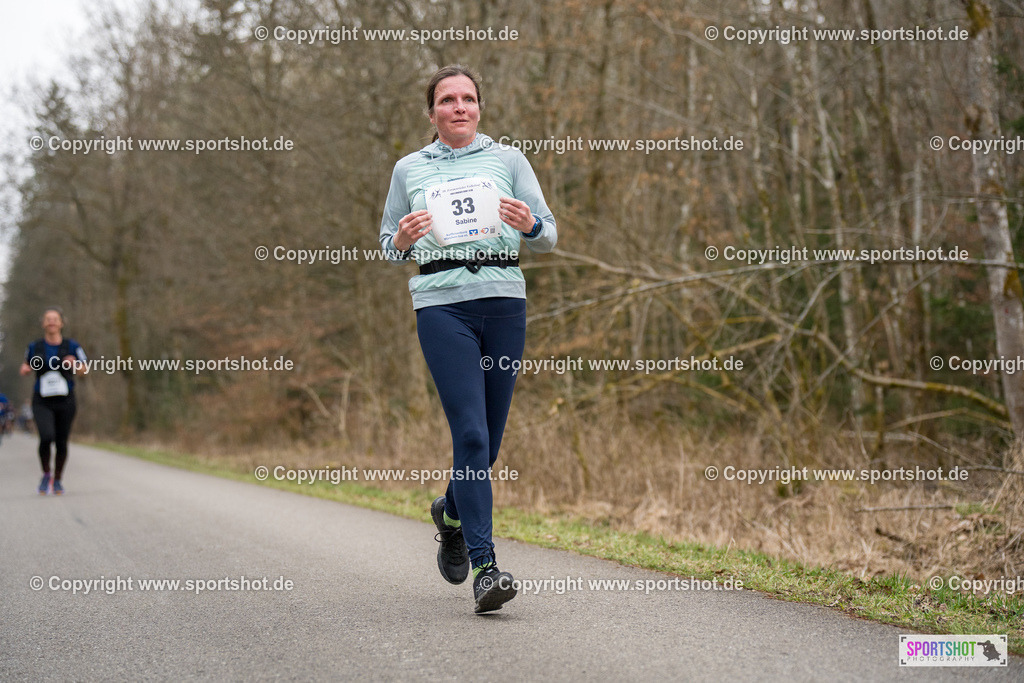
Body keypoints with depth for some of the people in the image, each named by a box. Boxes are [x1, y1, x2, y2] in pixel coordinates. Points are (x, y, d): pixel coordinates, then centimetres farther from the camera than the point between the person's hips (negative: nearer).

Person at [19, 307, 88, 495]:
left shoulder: (71, 346, -1)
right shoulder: (34, 347, 2)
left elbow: (84, 370, 6)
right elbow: (28, 365, 19)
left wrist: (75, 364, -15)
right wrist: (25, 369, -4)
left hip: (65, 401, 1)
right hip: (42, 402, 0)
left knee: (61, 443, 5)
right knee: (46, 437, -22)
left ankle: (58, 479, 30)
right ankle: (46, 474, 3)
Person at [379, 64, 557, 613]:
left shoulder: (508, 159, 12)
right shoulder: (409, 169, 14)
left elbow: (548, 237, 10)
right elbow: (390, 247, 19)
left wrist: (528, 225, -13)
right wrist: (403, 239, -4)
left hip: (503, 300, 2)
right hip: (441, 302, -1)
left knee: (489, 435, 7)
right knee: (470, 432, -13)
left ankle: (451, 514, 38)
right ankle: (485, 567, -13)